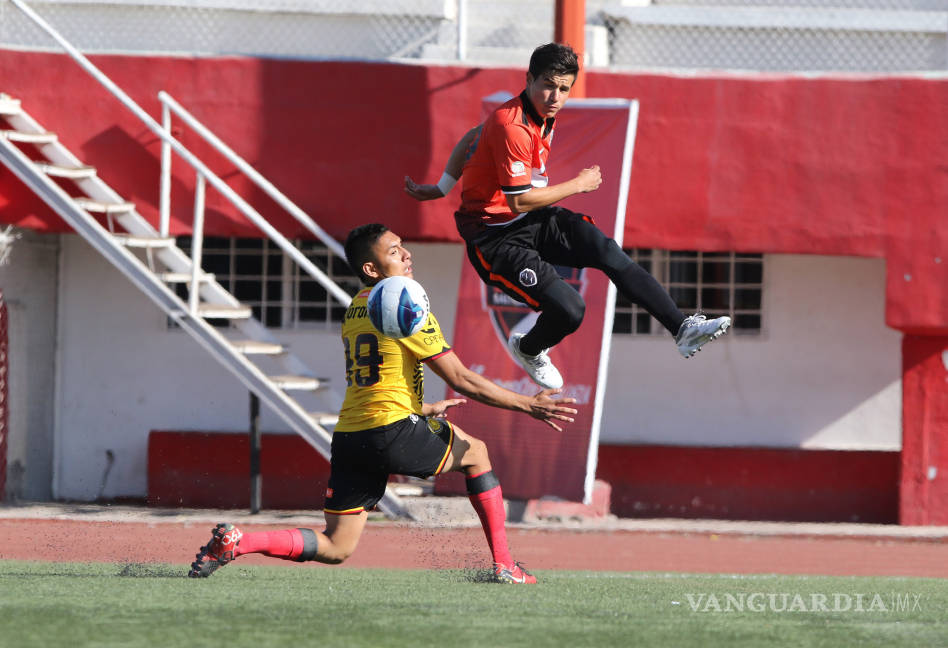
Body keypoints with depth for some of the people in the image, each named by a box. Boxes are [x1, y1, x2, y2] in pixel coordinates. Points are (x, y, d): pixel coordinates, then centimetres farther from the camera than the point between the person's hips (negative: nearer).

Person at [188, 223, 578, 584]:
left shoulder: (355, 308, 18)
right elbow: (461, 380, -9)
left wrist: (423, 409, 36)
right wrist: (527, 406, -3)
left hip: (348, 435, 7)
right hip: (392, 433, -7)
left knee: (336, 549, 9)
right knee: (475, 453, 18)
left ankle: (235, 542, -7)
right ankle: (503, 564, 15)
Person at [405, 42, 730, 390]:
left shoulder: (540, 115, 5)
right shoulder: (512, 126, -26)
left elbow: (473, 138, 17)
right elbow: (519, 201, -25)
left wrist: (442, 188, 22)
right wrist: (578, 185, -14)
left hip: (534, 221, 9)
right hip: (495, 239, -9)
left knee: (608, 252, -14)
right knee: (569, 310, -20)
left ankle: (683, 328, -12)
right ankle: (528, 349, 16)